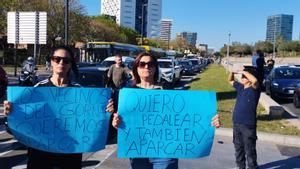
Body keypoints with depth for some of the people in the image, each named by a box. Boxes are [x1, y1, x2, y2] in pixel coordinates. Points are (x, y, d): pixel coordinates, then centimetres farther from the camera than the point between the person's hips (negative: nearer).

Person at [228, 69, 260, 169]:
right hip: (236, 123, 7)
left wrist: (244, 71, -23)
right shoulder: (240, 87, 8)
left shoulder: (254, 89, -11)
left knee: (249, 149, 4)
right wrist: (232, 72, 1)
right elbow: (230, 80, 22)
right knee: (238, 147, 19)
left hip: (248, 125, -7)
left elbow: (255, 80, -34)